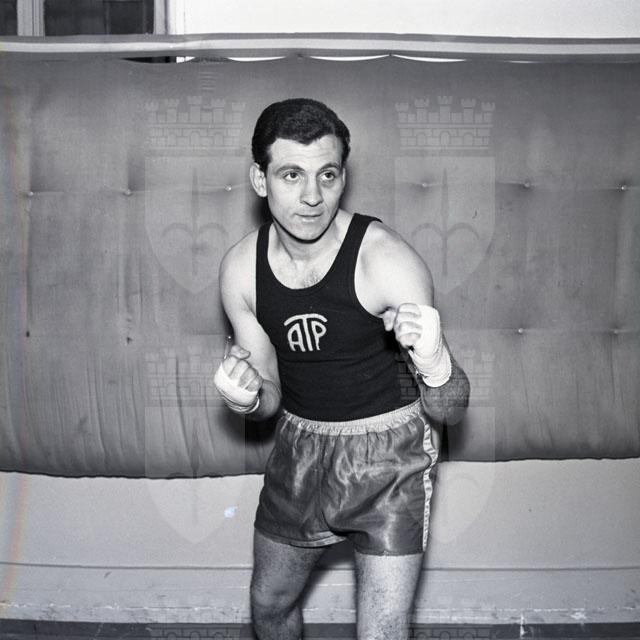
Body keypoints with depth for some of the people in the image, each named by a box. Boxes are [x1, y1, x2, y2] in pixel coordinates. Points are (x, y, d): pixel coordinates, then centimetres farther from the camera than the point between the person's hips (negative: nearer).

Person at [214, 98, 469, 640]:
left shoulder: (388, 260, -23)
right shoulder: (240, 268, -9)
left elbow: (451, 411, -20)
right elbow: (270, 397, 2)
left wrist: (434, 366, -43)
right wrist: (248, 398, -22)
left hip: (388, 457, -4)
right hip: (299, 452, 5)